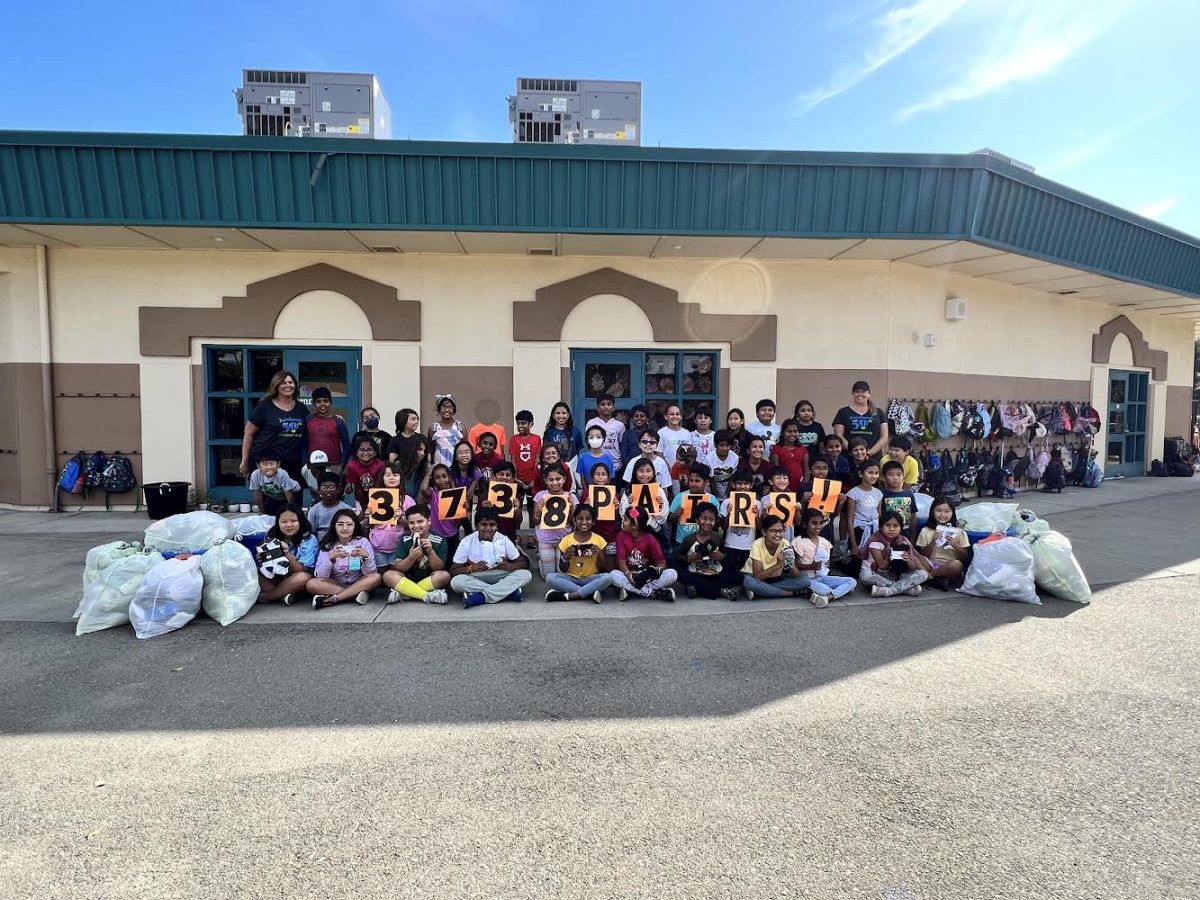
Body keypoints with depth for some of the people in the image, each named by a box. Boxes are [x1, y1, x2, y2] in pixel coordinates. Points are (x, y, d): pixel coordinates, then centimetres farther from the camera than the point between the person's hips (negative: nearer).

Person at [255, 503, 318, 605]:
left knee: (303, 577, -34)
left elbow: (302, 570, -17)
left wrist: (287, 554, -30)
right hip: (274, 578, 3)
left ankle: (264, 597, -17)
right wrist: (262, 559, -21)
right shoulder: (271, 537, -1)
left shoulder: (309, 540, -11)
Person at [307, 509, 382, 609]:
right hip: (335, 584, 0)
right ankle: (357, 594, -24)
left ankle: (333, 599, -25)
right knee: (311, 584, -25)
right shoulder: (328, 545, -7)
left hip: (358, 583, 0)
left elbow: (369, 573, -13)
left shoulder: (363, 542, -9)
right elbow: (320, 575, -15)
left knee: (376, 577, -28)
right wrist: (330, 558, -31)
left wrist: (366, 556, -32)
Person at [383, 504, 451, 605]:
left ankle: (401, 594, -22)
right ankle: (428, 596, -28)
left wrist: (430, 551, -27)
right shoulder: (404, 540, -3)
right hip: (408, 579, 1)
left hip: (430, 580, -1)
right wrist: (411, 558, -29)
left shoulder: (439, 540, -8)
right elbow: (398, 568, -9)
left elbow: (439, 568, -10)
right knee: (388, 575, -24)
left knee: (444, 575, -31)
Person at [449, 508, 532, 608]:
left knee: (526, 575, -24)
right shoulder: (467, 542, -8)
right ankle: (510, 591, -28)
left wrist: (509, 566, -21)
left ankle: (480, 597, -29)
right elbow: (453, 571, -6)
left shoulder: (503, 540, -5)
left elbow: (523, 563, 1)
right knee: (456, 581, -32)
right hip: (476, 580, -1)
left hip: (500, 578, 1)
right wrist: (471, 568, -25)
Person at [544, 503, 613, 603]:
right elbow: (562, 570, 4)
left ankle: (568, 595, -25)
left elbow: (603, 570, 3)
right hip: (571, 579, 0)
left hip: (590, 580, 0)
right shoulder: (567, 540, 1)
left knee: (607, 577, -31)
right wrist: (565, 556, -15)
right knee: (550, 577, -28)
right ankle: (590, 592, -25)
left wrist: (600, 555, -15)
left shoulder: (599, 540, 0)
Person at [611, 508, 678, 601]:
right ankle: (653, 593, -31)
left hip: (648, 578, 0)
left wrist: (655, 570, -33)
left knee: (672, 574, -25)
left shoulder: (650, 540, -7)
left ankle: (630, 590, -27)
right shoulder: (621, 536, -4)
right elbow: (621, 561, -12)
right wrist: (628, 574, -33)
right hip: (630, 577, 0)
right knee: (614, 575, -32)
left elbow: (662, 563, -9)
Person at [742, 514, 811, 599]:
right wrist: (778, 564, -40)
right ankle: (791, 593, -20)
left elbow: (796, 576, -18)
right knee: (749, 581, -38)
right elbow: (757, 576, -31)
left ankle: (762, 591, -17)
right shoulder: (757, 545, -25)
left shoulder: (785, 544, -16)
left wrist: (791, 564, -39)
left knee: (804, 579, -17)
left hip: (775, 578, 3)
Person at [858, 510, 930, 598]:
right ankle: (908, 588, -26)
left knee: (922, 574, -16)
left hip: (896, 575, 4)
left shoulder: (903, 542, 0)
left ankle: (887, 591, -28)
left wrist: (908, 561, -26)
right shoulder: (875, 541, -12)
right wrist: (891, 557, -29)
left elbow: (913, 568, -5)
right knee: (865, 576, -37)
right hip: (877, 576, -3)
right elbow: (882, 566, -16)